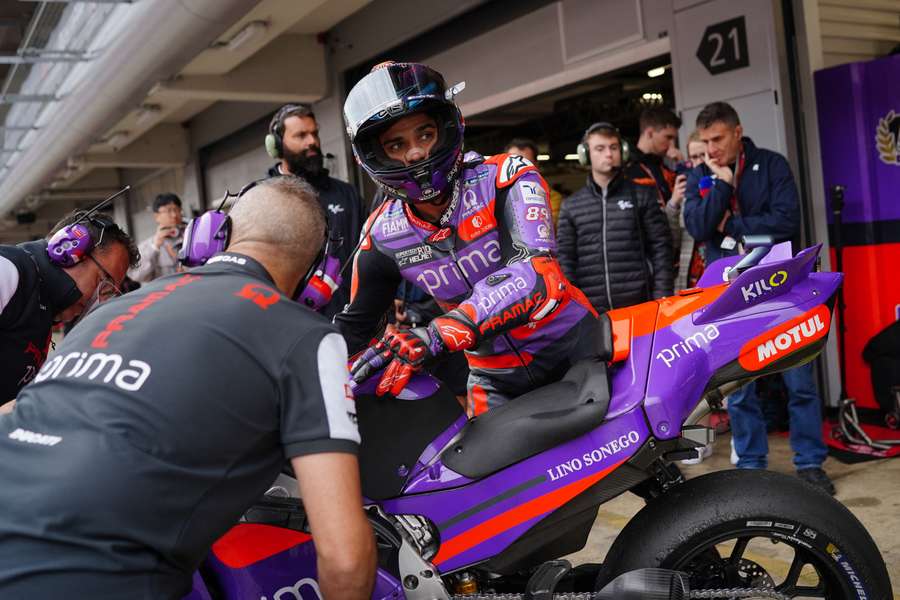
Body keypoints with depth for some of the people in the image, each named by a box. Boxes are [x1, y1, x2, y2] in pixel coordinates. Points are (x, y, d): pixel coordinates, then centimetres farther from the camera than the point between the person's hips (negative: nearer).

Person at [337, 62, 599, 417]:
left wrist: (436, 336, -46)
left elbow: (535, 272, -34)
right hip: (493, 378, 3)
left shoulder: (504, 178, -17)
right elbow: (355, 323, 10)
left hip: (572, 347, -3)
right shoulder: (383, 235, -5)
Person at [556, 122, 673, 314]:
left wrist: (662, 299, -4)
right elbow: (565, 259, 9)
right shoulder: (571, 206, 11)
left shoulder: (642, 195, 8)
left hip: (638, 305, -1)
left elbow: (660, 247, 5)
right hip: (590, 310, 1)